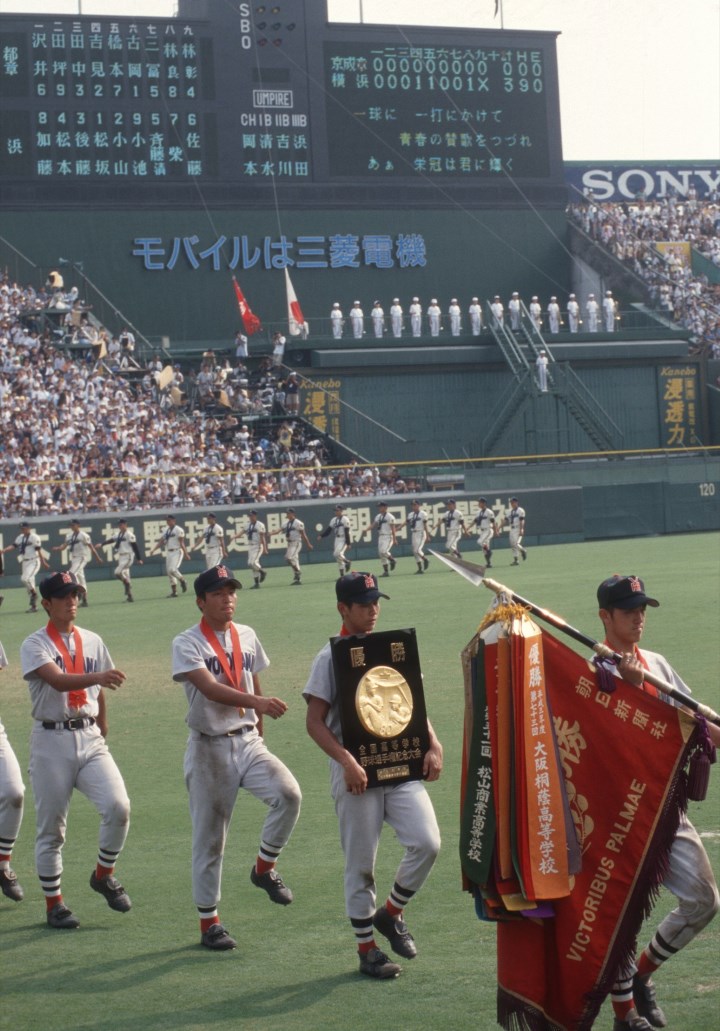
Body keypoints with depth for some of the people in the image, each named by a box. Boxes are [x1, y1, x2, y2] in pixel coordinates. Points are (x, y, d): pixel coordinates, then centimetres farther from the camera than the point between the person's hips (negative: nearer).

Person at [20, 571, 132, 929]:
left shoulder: (92, 642, 11)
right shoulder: (34, 645, -5)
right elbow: (58, 681, -23)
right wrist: (97, 676, -40)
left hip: (89, 738, 3)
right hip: (51, 741, -3)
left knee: (118, 805, -15)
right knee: (50, 826, 3)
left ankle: (104, 875, 8)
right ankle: (53, 902, 16)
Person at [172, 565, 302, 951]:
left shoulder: (247, 636, 9)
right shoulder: (187, 643, -9)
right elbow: (210, 689, -26)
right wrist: (256, 702, -40)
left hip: (248, 742, 4)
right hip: (209, 748, -4)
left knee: (288, 793, -22)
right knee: (209, 838, 2)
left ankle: (264, 868, 1)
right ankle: (209, 922, 16)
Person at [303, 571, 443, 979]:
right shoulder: (331, 657, -4)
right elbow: (315, 721, -8)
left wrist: (433, 745, 1)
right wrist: (346, 761, -20)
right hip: (357, 775, -4)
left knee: (428, 842, -11)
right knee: (360, 864, 3)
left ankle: (391, 913, 13)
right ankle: (367, 949, 18)